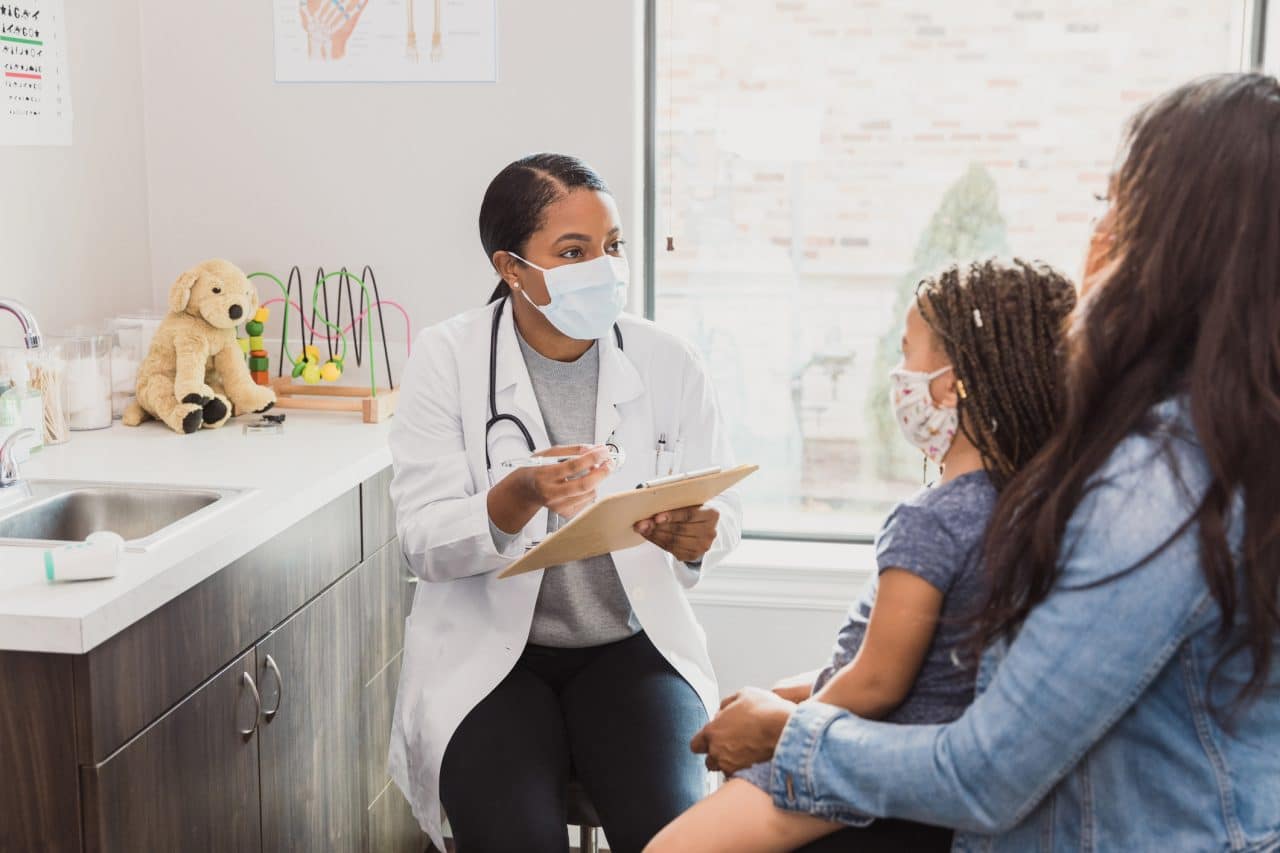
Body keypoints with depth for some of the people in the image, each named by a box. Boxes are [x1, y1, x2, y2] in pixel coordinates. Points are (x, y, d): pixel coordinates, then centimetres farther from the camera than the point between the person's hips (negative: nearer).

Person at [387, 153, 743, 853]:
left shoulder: (667, 362, -1)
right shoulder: (448, 359, -6)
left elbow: (723, 509, 2)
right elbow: (423, 540, -12)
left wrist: (697, 536, -23)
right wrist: (518, 499, -32)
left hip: (631, 645, 2)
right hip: (489, 652, -1)